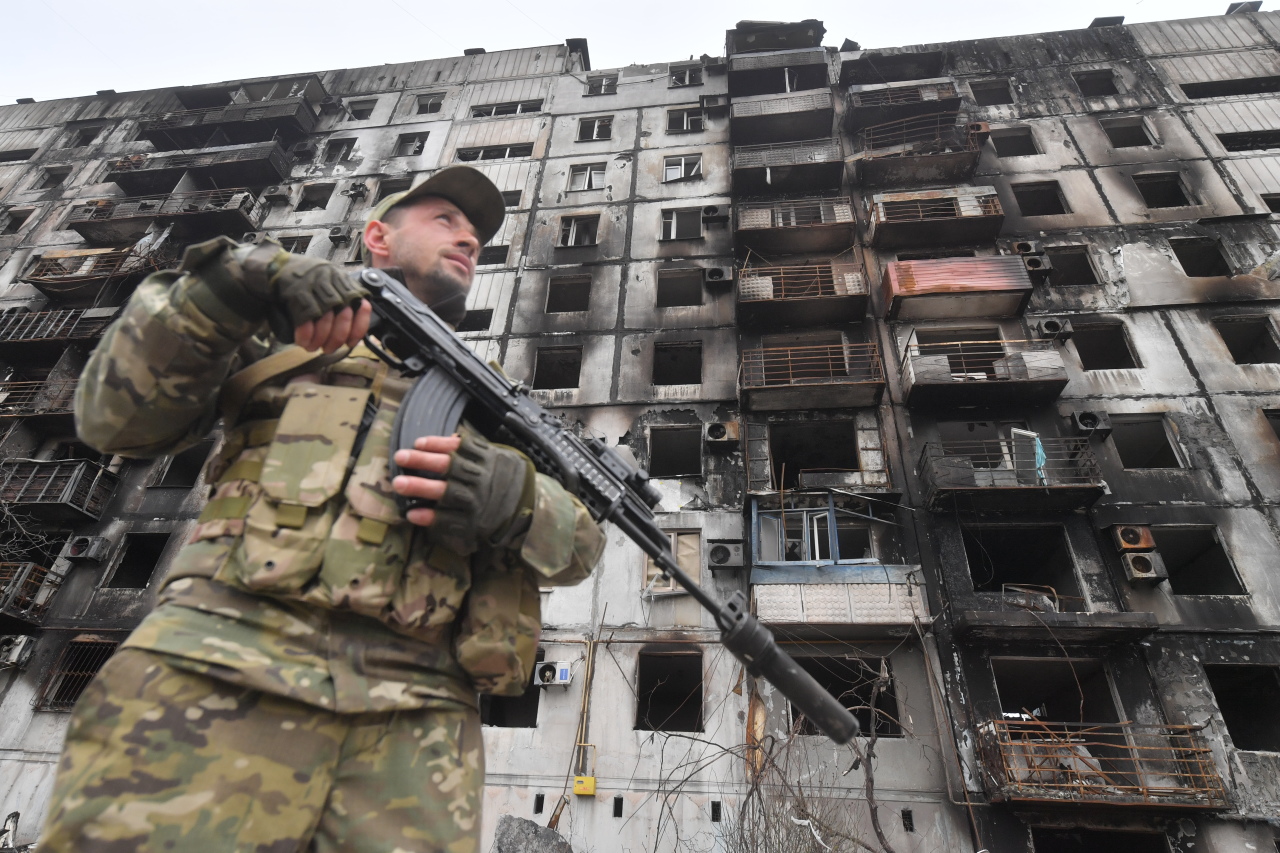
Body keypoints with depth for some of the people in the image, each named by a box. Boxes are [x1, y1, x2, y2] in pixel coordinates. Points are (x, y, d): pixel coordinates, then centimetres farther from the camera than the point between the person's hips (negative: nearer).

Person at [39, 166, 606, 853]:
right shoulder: (279, 337, 22)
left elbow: (582, 543, 13)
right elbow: (117, 418, 9)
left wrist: (516, 499, -10)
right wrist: (230, 284, -5)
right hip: (222, 664, -1)